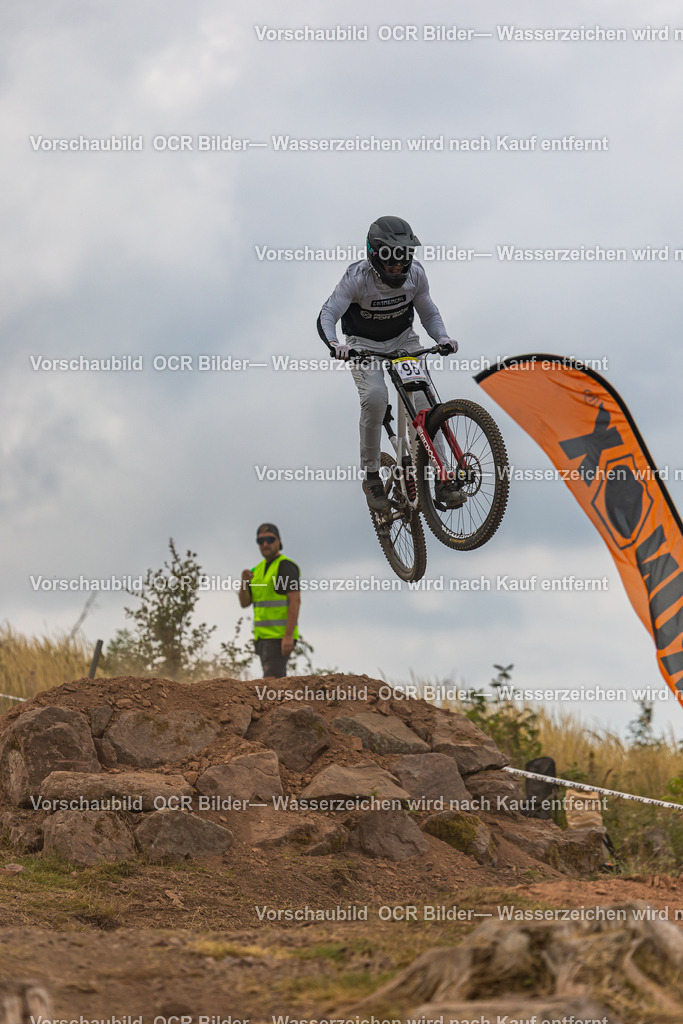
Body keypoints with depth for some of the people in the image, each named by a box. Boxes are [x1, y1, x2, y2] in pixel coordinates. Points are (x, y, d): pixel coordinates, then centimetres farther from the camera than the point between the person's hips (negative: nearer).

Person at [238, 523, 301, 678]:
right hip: (262, 635, 9)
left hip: (280, 635, -9)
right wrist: (244, 581, -7)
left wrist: (288, 636, -24)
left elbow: (295, 600, -16)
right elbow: (244, 603, 14)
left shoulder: (286, 566, -8)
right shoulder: (258, 569, 18)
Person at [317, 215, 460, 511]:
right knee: (375, 397, -29)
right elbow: (327, 314, -29)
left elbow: (429, 313, 0)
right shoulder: (357, 277, -25)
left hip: (402, 341, 3)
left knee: (421, 398, -18)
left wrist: (443, 338, -20)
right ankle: (371, 475, -15)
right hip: (365, 345, -3)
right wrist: (334, 345, -49)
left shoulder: (415, 274, -15)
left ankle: (442, 477, -14)